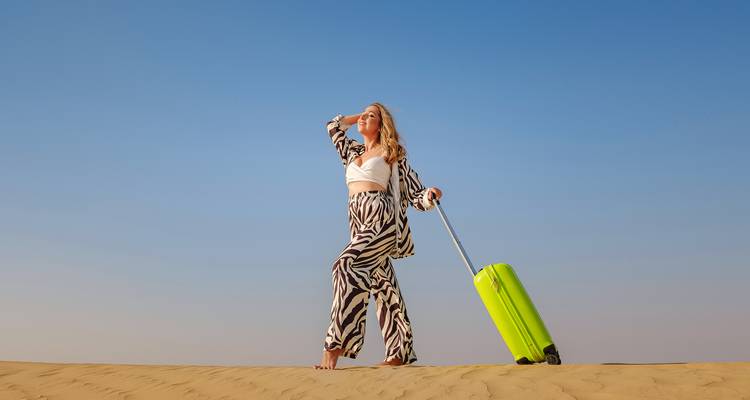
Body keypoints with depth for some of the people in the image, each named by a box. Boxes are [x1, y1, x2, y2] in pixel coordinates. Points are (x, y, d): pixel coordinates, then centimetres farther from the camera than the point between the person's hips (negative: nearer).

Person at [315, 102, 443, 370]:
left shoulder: (392, 154, 8)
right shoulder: (353, 152, 25)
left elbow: (415, 193, 4)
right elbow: (333, 126, 37)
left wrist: (430, 195, -16)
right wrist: (360, 116, 32)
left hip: (381, 217, -6)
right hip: (359, 224, 7)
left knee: (347, 265, -26)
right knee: (383, 285, 5)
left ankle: (335, 346, -32)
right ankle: (400, 353, 7)